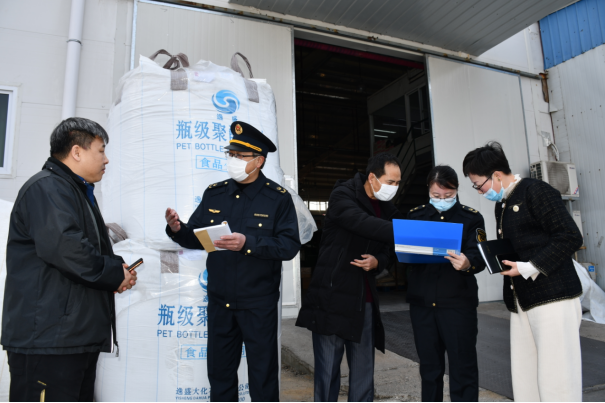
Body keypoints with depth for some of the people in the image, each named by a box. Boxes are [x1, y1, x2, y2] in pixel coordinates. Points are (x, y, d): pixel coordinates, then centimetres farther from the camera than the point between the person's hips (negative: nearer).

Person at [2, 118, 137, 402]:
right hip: (48, 336, -10)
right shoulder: (47, 188, -11)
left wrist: (118, 270, 8)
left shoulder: (79, 193, 22)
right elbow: (63, 245, -27)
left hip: (81, 334, 10)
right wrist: (116, 274, -13)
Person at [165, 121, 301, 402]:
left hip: (258, 304, -4)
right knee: (219, 372, 19)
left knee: (262, 376, 12)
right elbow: (197, 238, 7)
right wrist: (178, 229, -14)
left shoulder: (278, 198, -8)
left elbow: (290, 246, -17)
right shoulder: (214, 194, 6)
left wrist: (248, 243, -28)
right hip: (219, 302, 4)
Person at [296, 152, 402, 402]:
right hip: (332, 297, -5)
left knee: (363, 373, 10)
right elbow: (363, 224, -27)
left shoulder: (387, 209, 11)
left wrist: (377, 262, -7)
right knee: (327, 371, 3)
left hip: (364, 301, 6)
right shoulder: (343, 196, -8)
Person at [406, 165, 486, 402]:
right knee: (429, 367, 14)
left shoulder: (471, 218, 3)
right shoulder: (415, 215, 10)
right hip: (421, 301, 3)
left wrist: (467, 264, -30)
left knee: (463, 366, 3)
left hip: (458, 302, -2)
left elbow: (480, 257, -8)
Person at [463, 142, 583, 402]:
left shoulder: (536, 191, -8)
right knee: (525, 381, 11)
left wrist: (529, 267, -17)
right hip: (521, 302, 8)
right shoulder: (501, 205, 18)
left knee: (556, 380, -3)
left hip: (553, 297, -8)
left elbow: (571, 238, -14)